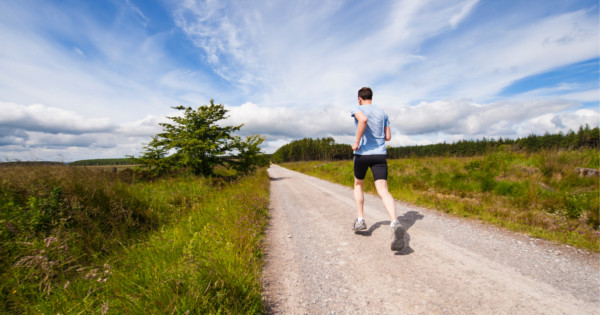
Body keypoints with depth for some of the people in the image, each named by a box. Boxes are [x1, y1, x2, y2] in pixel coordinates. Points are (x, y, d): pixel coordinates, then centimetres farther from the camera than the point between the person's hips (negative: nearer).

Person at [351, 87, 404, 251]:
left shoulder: (357, 109, 1)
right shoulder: (382, 113, 16)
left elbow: (363, 120, -25)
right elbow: (388, 137, 16)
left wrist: (357, 141, -17)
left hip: (362, 153, -2)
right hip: (380, 154, 3)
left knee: (358, 184, 21)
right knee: (383, 191, -9)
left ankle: (360, 220, 18)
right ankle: (395, 224, -32)